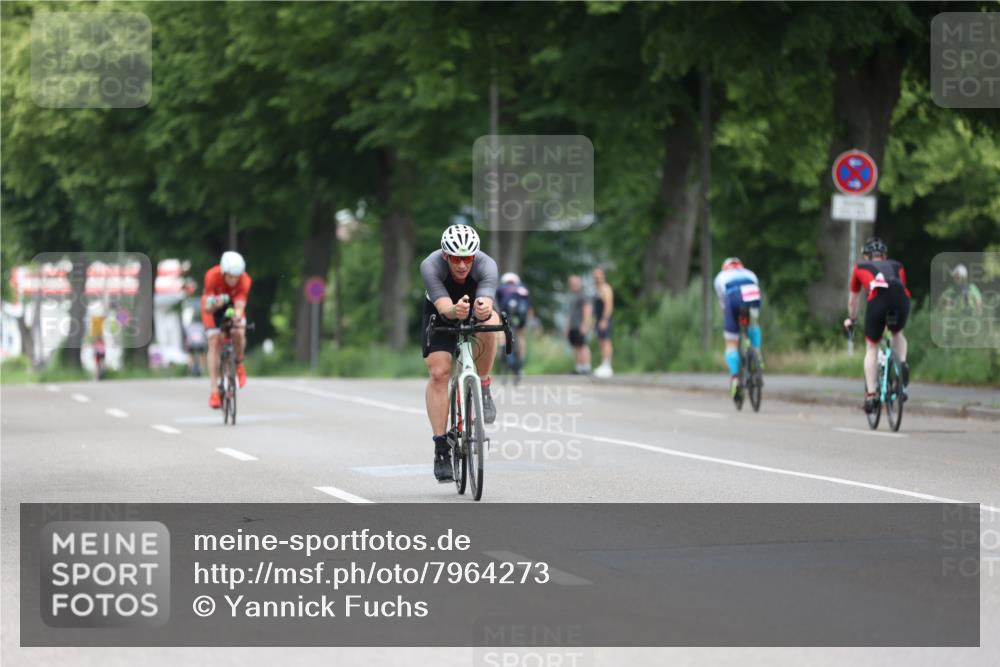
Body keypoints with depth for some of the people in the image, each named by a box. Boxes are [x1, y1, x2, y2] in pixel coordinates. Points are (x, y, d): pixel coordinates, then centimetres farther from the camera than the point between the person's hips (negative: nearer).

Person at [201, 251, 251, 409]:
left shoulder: (244, 281, -32)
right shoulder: (212, 276, -35)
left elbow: (239, 306, -37)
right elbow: (207, 308, -35)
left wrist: (237, 316, -60)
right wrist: (214, 304, -58)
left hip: (233, 305, 1)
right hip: (214, 307, -1)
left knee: (239, 333, -26)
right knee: (214, 343, -14)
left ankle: (239, 364, 7)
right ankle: (214, 391, -14)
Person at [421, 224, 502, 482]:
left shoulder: (487, 265, -34)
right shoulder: (430, 266, -34)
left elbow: (487, 303, -48)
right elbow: (443, 307, -45)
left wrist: (483, 309, -72)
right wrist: (455, 311, -68)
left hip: (476, 309, 0)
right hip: (441, 314, 0)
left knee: (488, 325, -36)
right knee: (438, 373, -17)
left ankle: (483, 388, -12)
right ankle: (441, 448, -11)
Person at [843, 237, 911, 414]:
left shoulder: (861, 267, 32)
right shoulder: (896, 266, 36)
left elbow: (853, 299, 44)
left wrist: (851, 319, 61)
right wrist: (895, 314, 64)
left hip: (878, 299, -2)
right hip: (901, 299, 2)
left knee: (871, 348, 14)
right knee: (898, 333, 33)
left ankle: (870, 395, 6)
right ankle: (902, 365, 7)